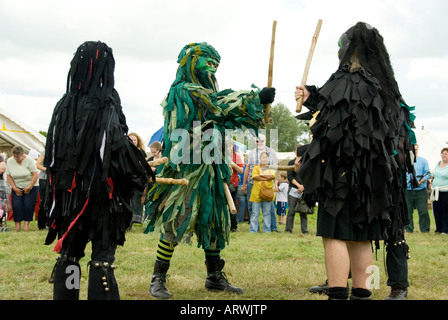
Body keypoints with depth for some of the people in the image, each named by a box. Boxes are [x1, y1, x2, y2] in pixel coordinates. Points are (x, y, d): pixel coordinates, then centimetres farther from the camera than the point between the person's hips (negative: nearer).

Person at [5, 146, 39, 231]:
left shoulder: (29, 160, -13)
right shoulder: (9, 161, -1)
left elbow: (36, 174, -14)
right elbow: (9, 176, 2)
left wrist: (29, 187, -15)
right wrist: (15, 188, -6)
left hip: (30, 187, -3)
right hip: (17, 188, 3)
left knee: (28, 205, -12)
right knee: (16, 205, -12)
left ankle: (26, 223, -2)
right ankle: (18, 223, -5)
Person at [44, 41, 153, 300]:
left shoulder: (64, 106, 6)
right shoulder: (107, 105, -11)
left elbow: (52, 151, 10)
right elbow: (119, 147, -16)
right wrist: (141, 173, 0)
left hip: (68, 191, 5)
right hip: (101, 191, -5)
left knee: (68, 254, 13)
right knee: (103, 257, -1)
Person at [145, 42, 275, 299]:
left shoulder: (205, 93, 19)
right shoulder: (183, 91, -8)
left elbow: (228, 119, 21)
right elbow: (220, 105, -15)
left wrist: (258, 102, 10)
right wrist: (257, 97, -12)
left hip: (209, 171, 9)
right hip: (187, 170, -9)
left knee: (213, 222, 11)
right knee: (176, 222, -7)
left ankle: (215, 277, 20)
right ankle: (158, 279, 0)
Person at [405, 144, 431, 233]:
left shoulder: (423, 161, 9)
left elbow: (428, 174, 1)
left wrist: (420, 182, -13)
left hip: (421, 190, -1)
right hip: (408, 191, 1)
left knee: (423, 211, -4)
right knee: (408, 211, 2)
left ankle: (425, 230, 2)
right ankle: (408, 229, 9)